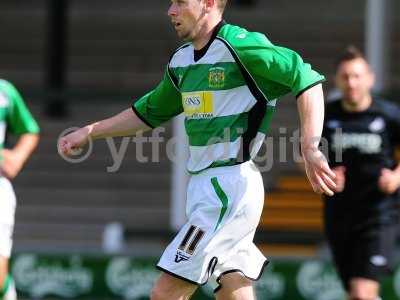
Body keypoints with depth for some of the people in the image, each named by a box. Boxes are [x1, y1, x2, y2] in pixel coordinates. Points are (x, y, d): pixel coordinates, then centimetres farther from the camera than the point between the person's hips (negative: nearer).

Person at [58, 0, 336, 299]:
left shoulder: (238, 45, -12)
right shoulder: (182, 60, 15)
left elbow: (307, 80, -16)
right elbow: (148, 113, 29)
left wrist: (311, 149, -24)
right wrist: (89, 132, 23)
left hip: (229, 186, -9)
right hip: (204, 185, 9)